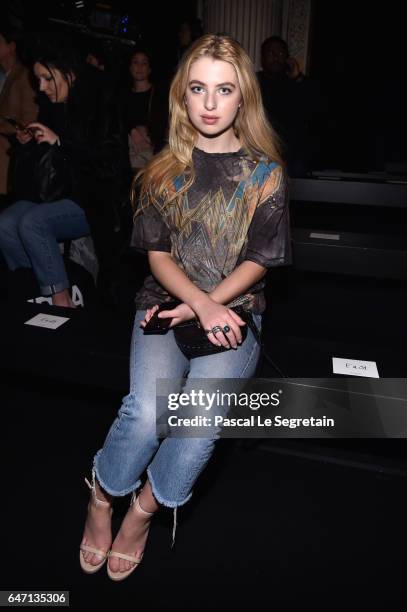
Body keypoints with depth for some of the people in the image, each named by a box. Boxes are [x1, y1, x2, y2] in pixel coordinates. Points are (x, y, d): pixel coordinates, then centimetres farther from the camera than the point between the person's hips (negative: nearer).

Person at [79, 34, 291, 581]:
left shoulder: (265, 174, 4)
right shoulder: (165, 170, 8)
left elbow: (258, 261, 0)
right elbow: (157, 253, 3)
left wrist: (207, 304, -15)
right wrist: (200, 303, -15)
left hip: (235, 310, 0)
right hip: (166, 302, 1)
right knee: (146, 410, -25)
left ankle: (143, 511, 3)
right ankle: (101, 498, 7)